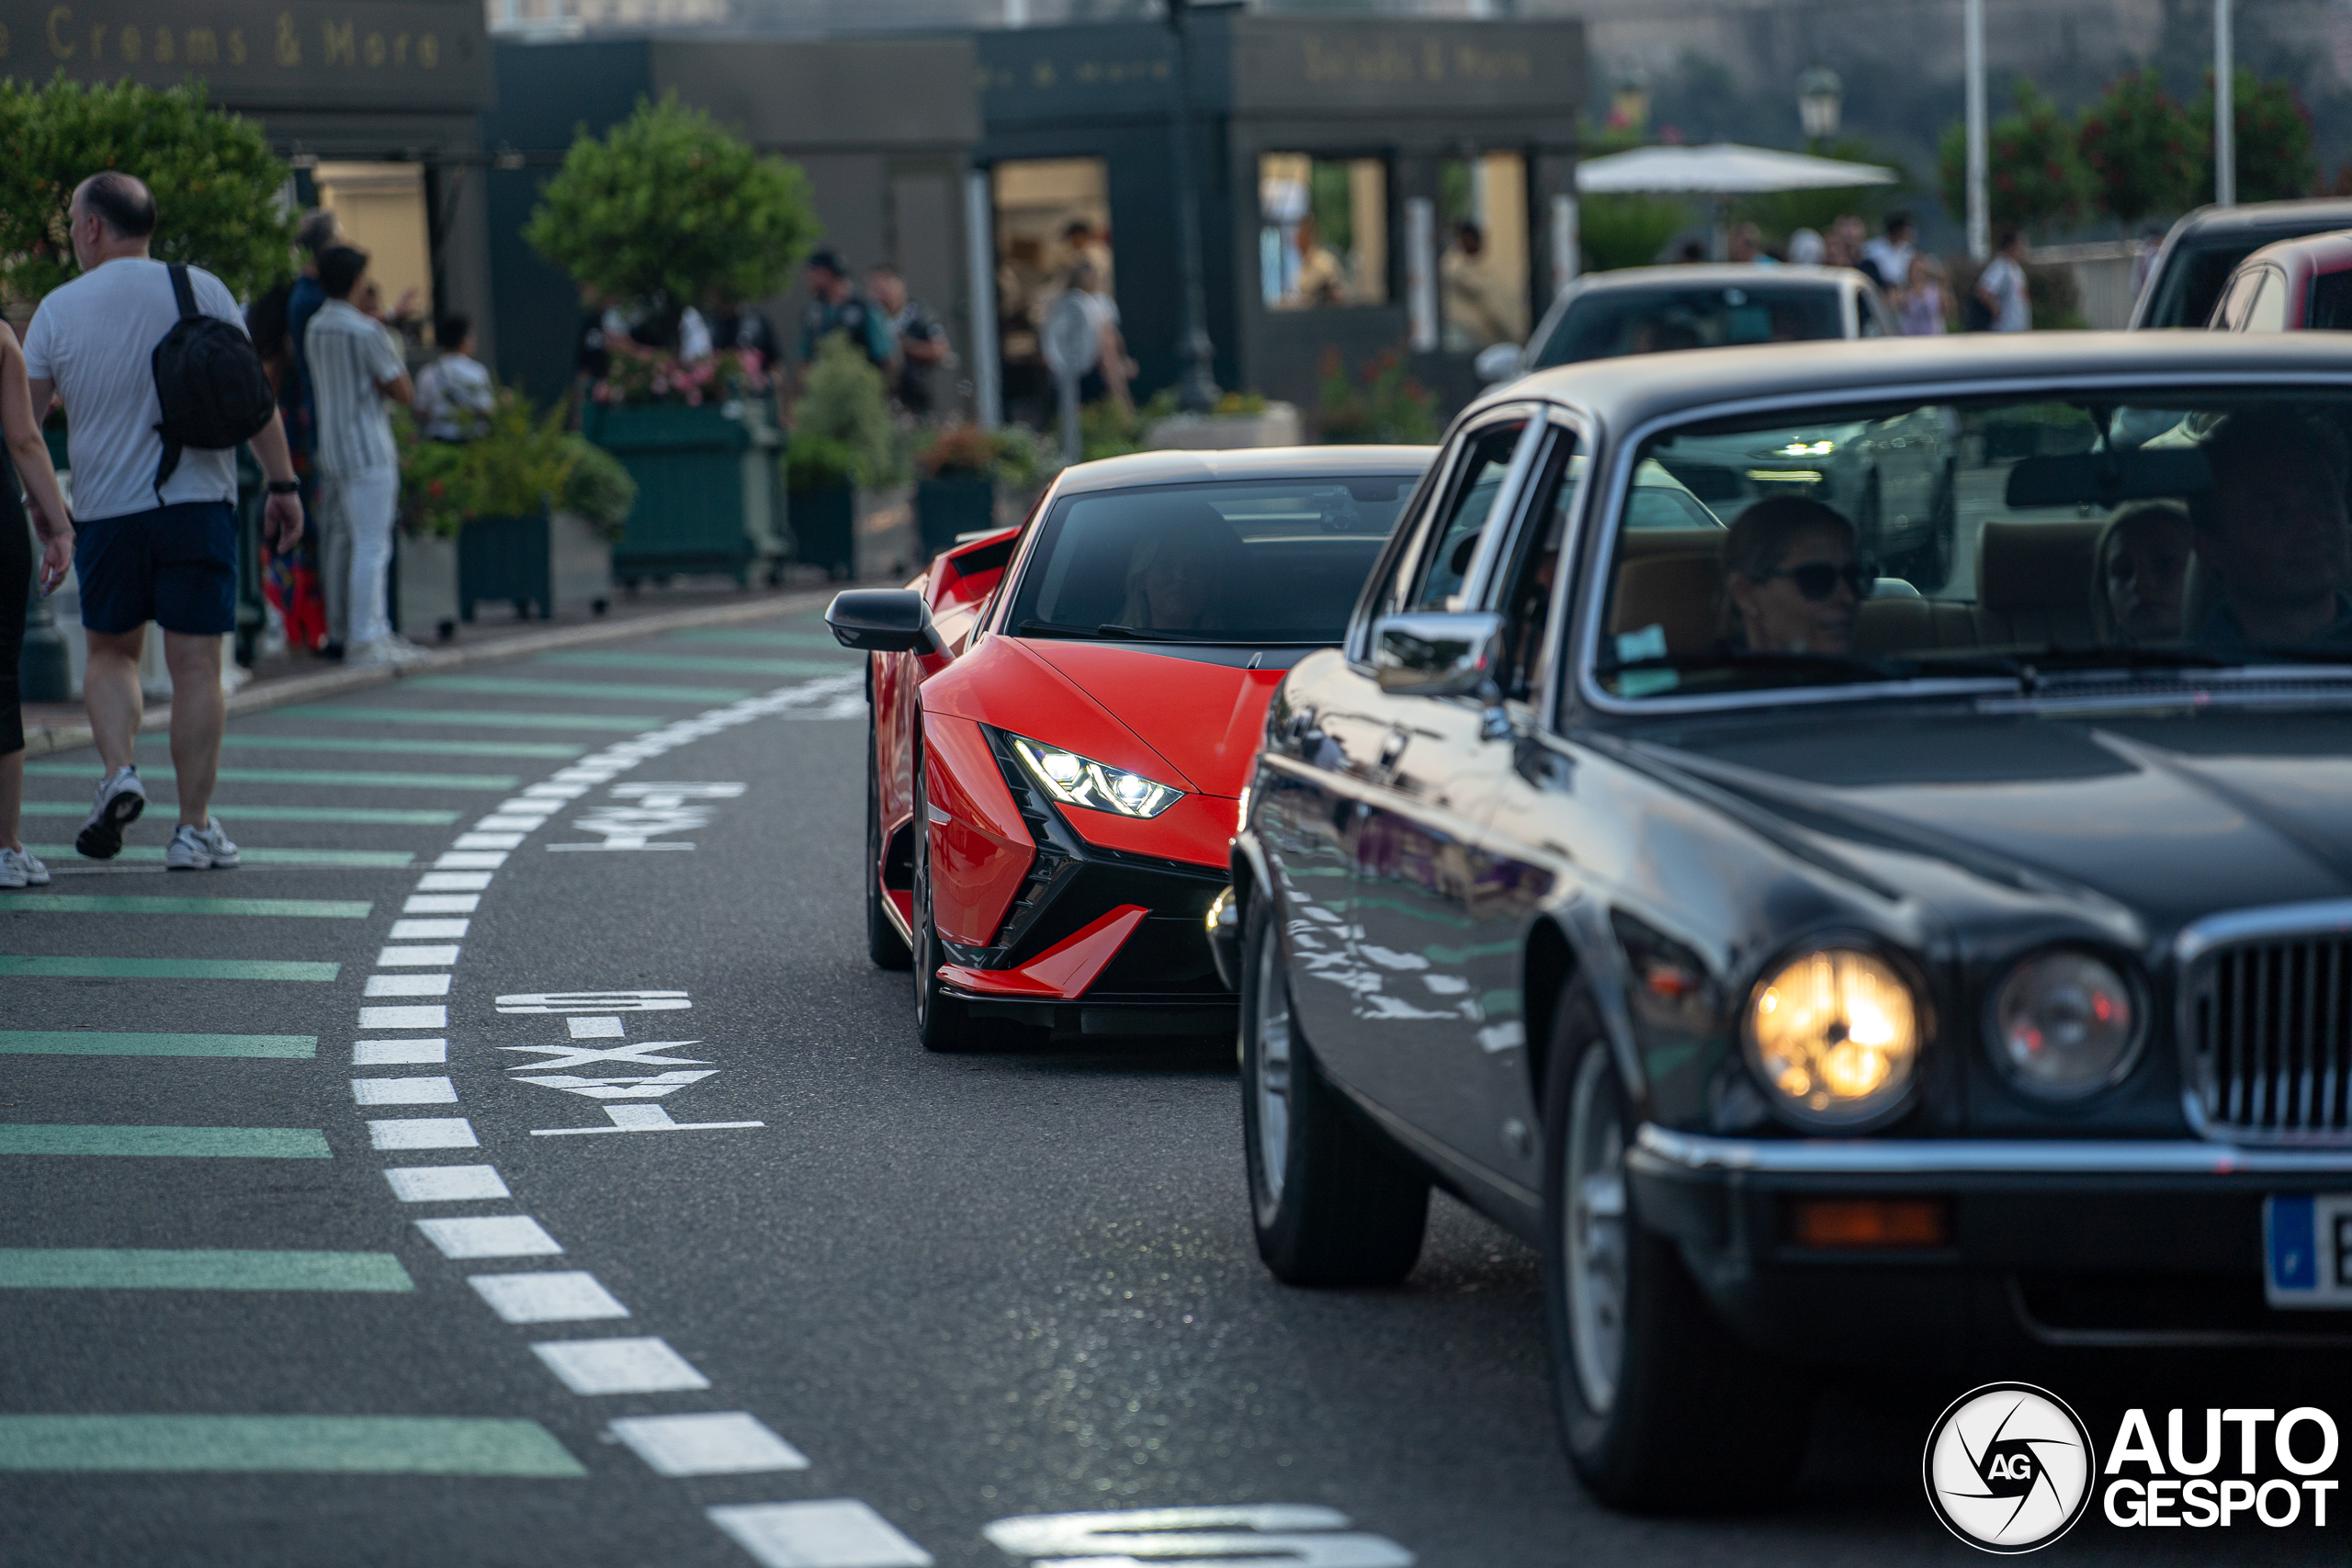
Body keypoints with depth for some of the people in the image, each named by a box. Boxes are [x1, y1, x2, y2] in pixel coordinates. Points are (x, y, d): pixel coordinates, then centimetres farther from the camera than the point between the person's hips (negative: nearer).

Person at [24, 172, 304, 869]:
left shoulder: (59, 309, 1)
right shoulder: (201, 290, 1)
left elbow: (22, 419, 3)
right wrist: (283, 484, 4)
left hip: (106, 508, 1)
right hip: (198, 499, 0)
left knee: (109, 650, 18)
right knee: (195, 664, 2)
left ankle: (118, 772, -4)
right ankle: (195, 827, 2)